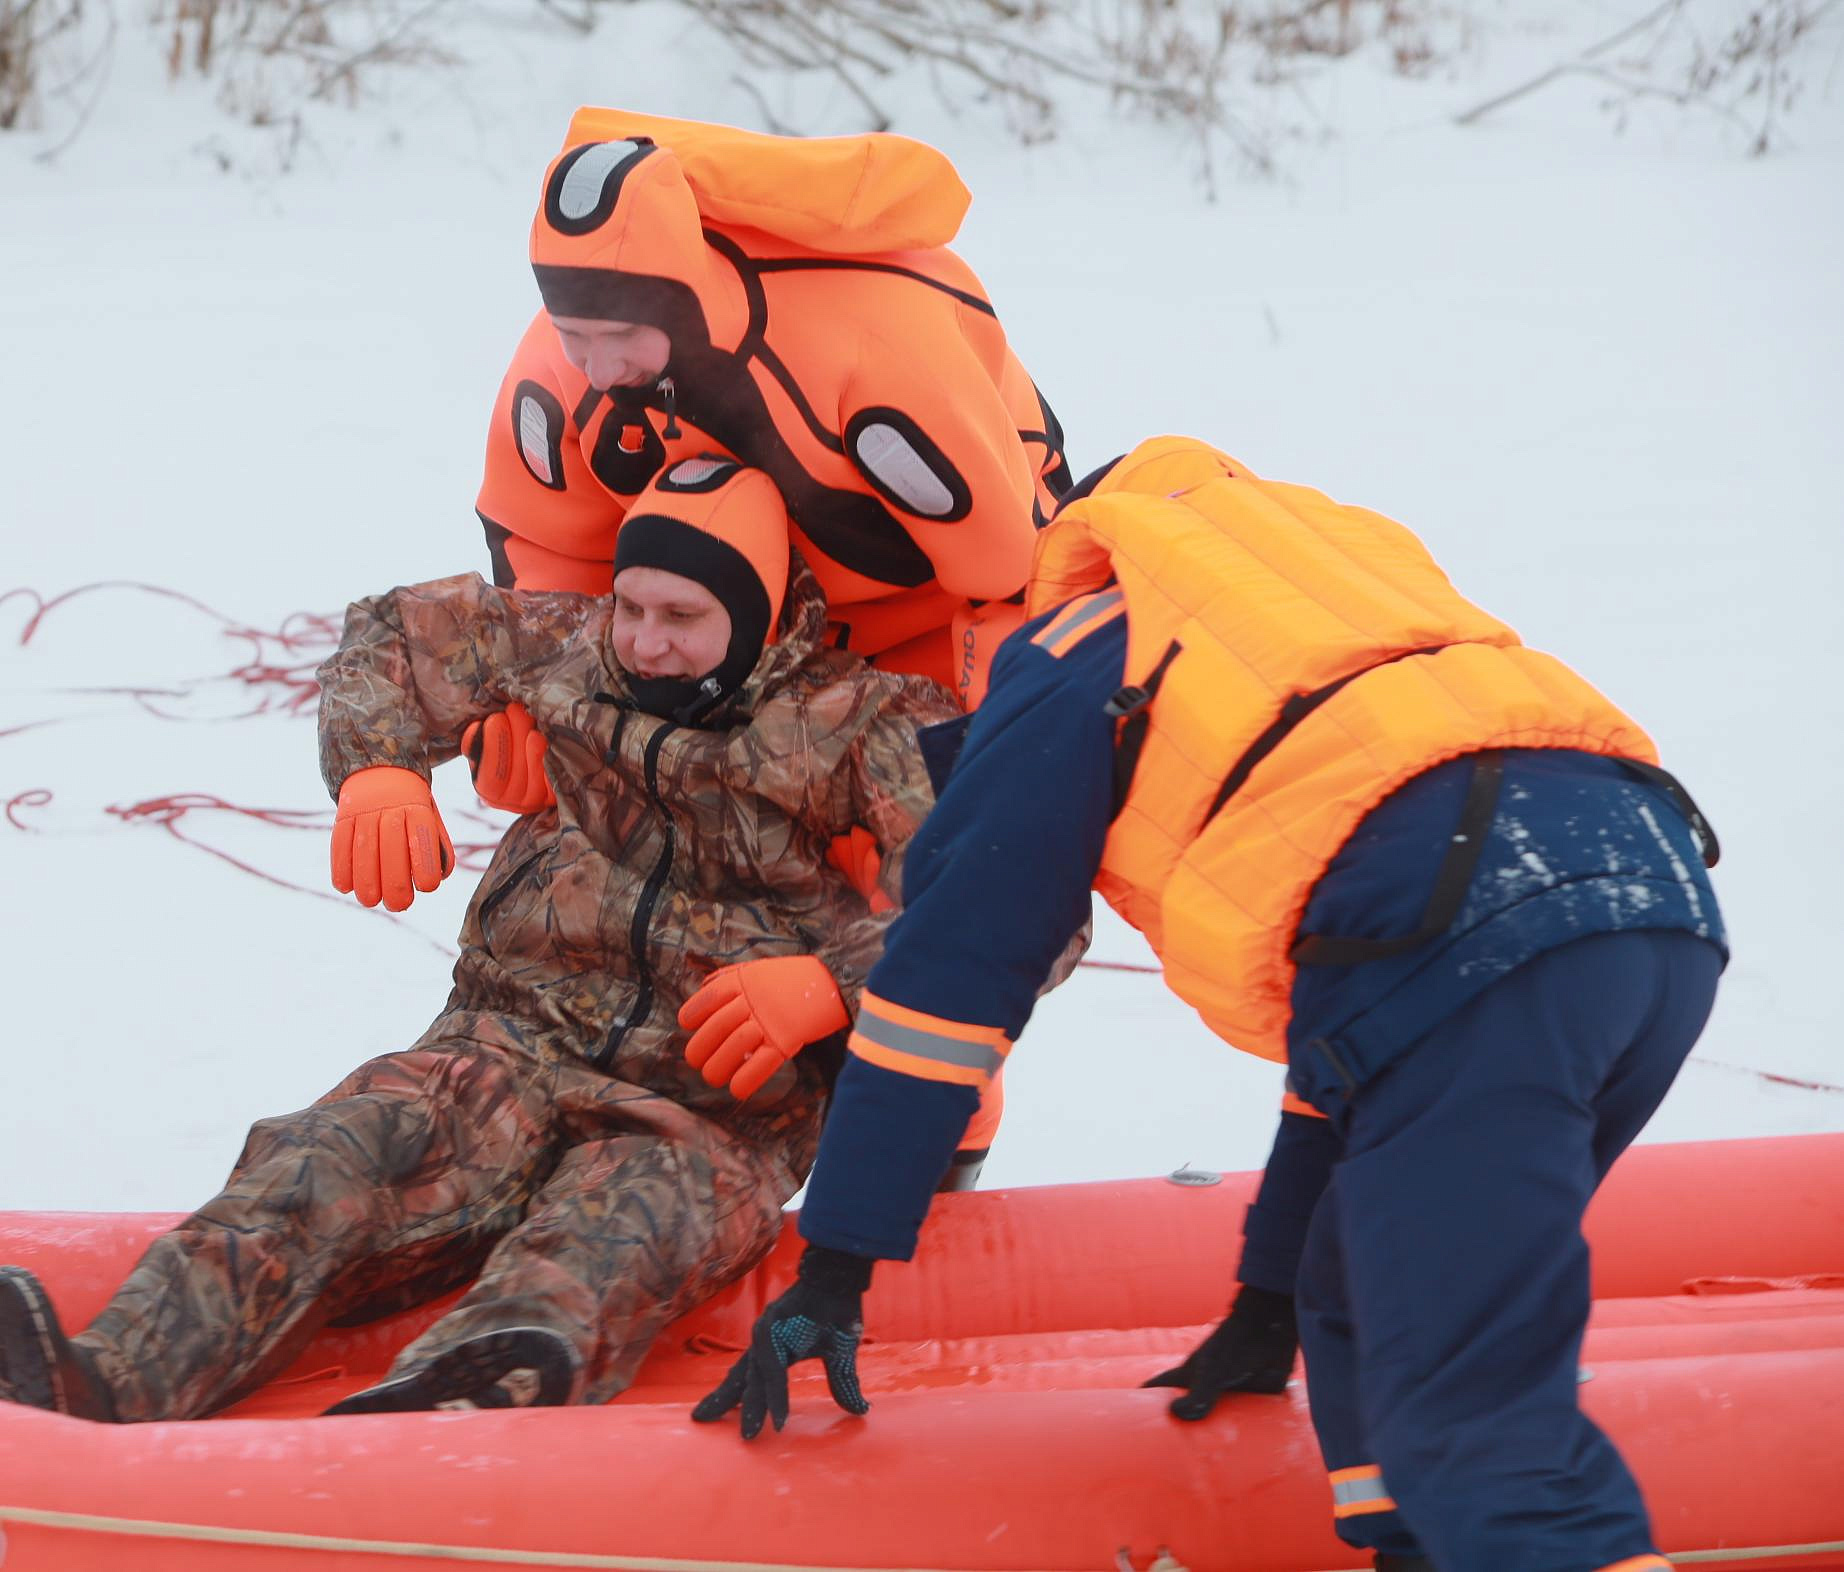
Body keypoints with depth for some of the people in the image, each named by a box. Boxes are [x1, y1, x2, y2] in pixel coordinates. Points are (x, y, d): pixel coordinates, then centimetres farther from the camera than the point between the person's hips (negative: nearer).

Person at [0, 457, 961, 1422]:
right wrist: (377, 765, 4)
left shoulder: (873, 728, -3)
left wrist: (831, 984, -28)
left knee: (599, 1258, -38)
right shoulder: (573, 650, 10)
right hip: (521, 1051, 4)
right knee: (332, 1166, -27)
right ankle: (98, 1388, -49)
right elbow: (394, 636, 24)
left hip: (718, 1111, -4)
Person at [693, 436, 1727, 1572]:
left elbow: (950, 967, 20)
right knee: (1366, 1307, 22)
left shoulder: (1073, 662, 23)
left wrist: (832, 1275, 25)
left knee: (1483, 1437, -8)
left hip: (1468, 934, -7)